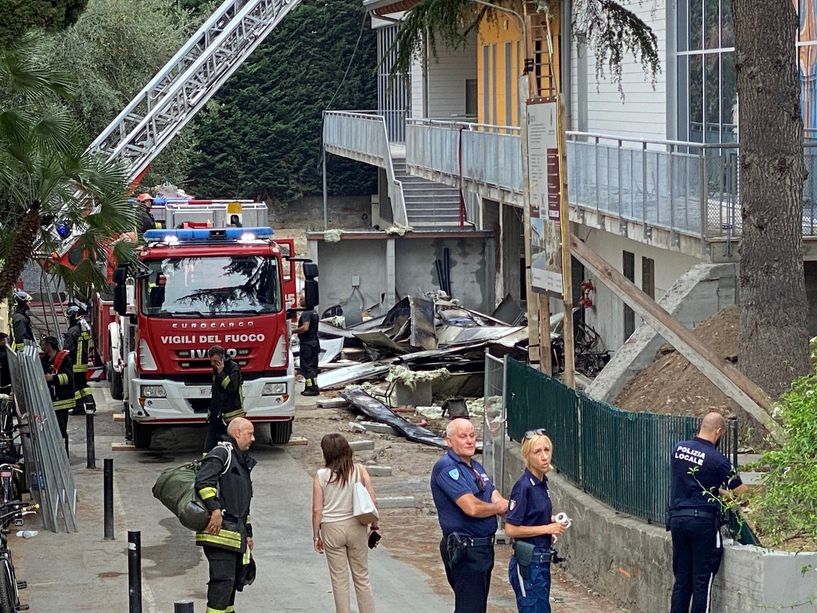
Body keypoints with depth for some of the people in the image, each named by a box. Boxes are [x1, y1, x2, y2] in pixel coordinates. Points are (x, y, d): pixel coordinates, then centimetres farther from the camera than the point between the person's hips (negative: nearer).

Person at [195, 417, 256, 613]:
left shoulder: (242, 461, 25)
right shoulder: (222, 453, -7)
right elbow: (203, 481, -22)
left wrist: (248, 533, 27)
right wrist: (215, 510, -26)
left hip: (235, 530, 10)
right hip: (219, 530, -10)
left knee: (234, 577, 16)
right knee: (223, 578, -13)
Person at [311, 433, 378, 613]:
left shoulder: (321, 476, -9)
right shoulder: (359, 470, -6)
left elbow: (317, 509, -7)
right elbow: (372, 501, -6)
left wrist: (316, 535, 4)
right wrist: (374, 524, 8)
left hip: (332, 530, -2)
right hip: (356, 526, 2)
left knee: (339, 580, 8)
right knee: (362, 577, 12)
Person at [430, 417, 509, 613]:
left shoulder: (476, 467, 15)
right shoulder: (446, 468, -16)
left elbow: (498, 500, 9)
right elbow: (471, 507, -25)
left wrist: (505, 506, -16)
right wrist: (498, 507, -5)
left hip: (483, 546, 10)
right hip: (465, 551, -10)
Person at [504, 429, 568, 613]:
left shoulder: (542, 483, 9)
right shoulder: (523, 486, -16)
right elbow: (510, 529, -19)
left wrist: (552, 522, 5)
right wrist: (547, 529, -14)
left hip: (541, 562, 9)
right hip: (528, 563, -9)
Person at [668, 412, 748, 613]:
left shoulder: (678, 448, 5)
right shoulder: (717, 459, -11)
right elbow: (741, 492, -5)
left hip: (677, 518, 5)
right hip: (703, 520, -5)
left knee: (682, 579, 11)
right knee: (702, 580, 1)